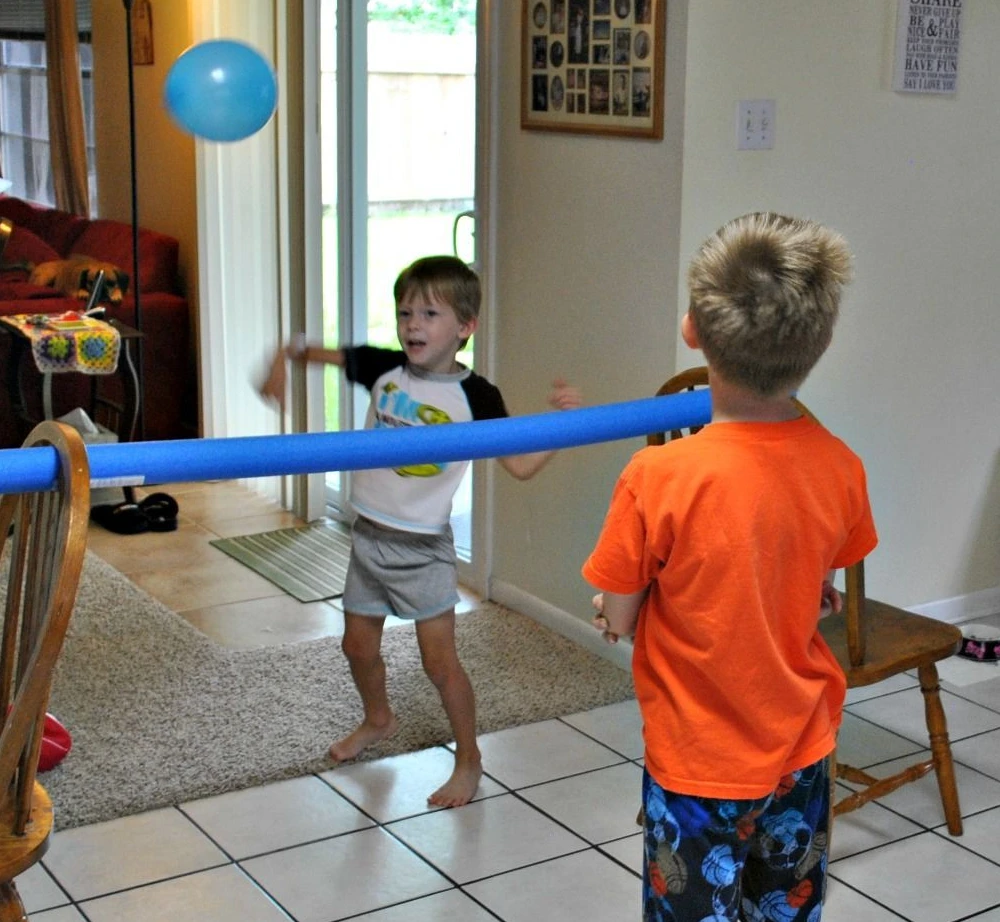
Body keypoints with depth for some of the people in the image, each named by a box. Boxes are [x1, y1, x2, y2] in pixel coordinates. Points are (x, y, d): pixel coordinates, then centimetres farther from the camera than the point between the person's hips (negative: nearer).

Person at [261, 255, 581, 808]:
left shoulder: (474, 396, -14)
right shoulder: (384, 369, -3)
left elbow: (521, 466, -16)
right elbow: (320, 353, 8)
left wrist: (562, 422, -29)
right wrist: (286, 357, -12)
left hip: (423, 548, -5)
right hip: (369, 534, 5)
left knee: (439, 660, -3)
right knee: (358, 644, 20)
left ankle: (469, 761, 17)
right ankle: (378, 720, 48)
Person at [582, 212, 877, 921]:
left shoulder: (658, 479, -25)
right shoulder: (840, 468, -13)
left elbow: (618, 620, -14)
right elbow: (818, 593, 3)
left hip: (698, 764, -4)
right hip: (801, 753, 4)